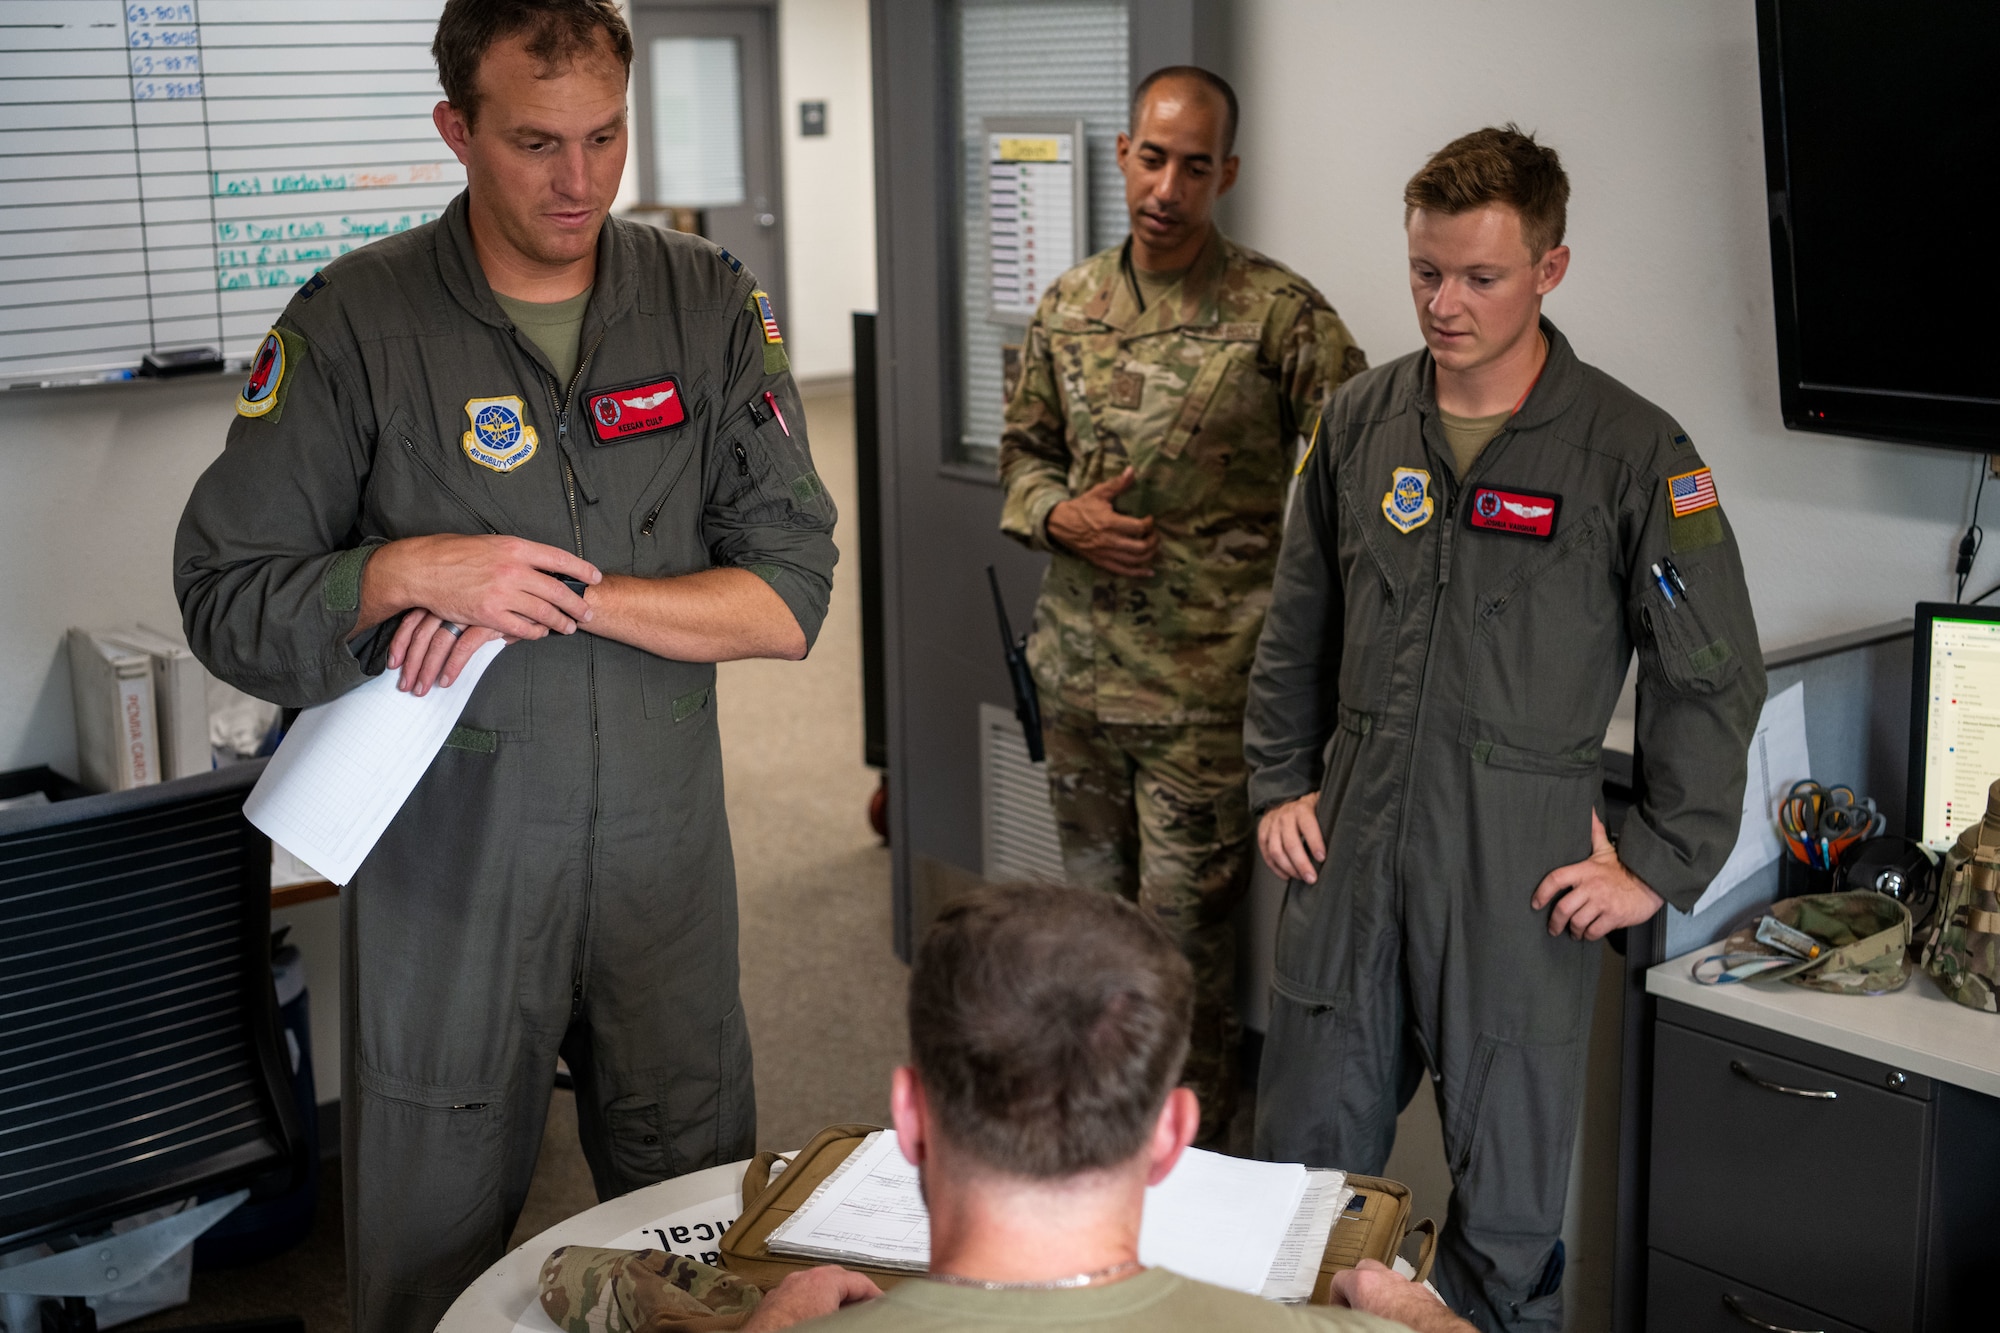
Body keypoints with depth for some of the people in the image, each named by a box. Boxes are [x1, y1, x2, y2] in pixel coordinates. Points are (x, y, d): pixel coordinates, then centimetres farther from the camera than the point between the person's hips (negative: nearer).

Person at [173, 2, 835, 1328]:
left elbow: (788, 596, -6)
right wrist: (407, 572, -22)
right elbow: (227, 603, -5)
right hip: (446, 874, -2)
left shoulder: (711, 304, -1)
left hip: (663, 860, 2)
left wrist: (565, 593, -17)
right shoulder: (357, 322, -6)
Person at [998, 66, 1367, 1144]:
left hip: (1204, 682, -5)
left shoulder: (1282, 314, -9)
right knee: (1093, 903, 17)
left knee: (1183, 926, -1)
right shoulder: (1068, 305, 7)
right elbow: (1024, 446, 18)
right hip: (1078, 666, 5)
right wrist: (1059, 515, -4)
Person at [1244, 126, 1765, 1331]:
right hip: (1351, 843, 4)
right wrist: (1280, 784, 11)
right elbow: (1297, 628, 17)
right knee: (1305, 1157, 11)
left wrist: (1661, 868, -5)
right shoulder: (1362, 421, 6)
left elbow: (1714, 678, -3)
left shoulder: (1632, 452, -7)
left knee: (1509, 1199, 7)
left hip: (1522, 866, -3)